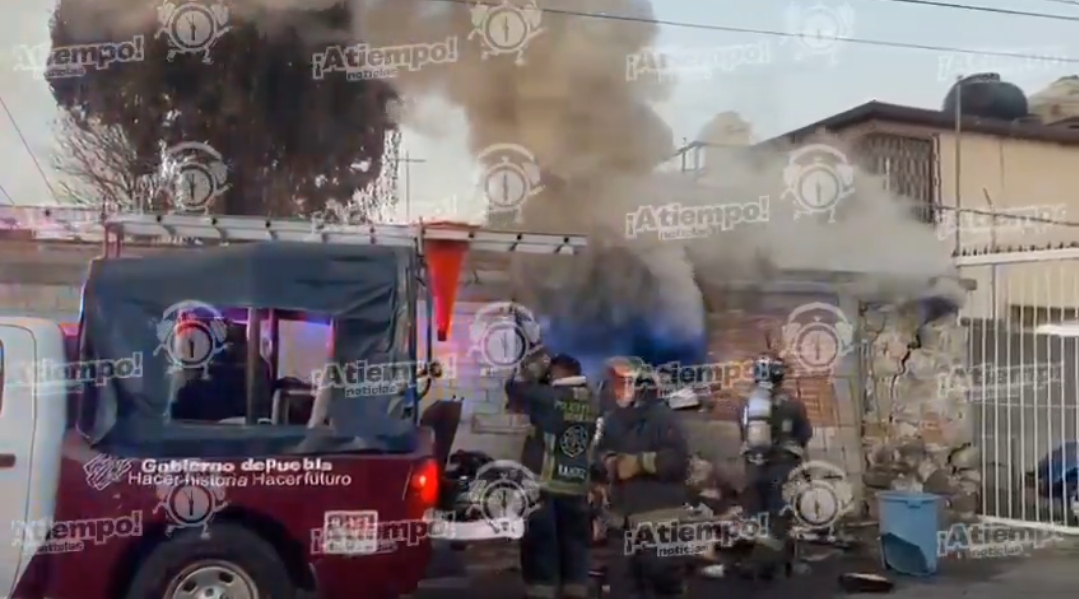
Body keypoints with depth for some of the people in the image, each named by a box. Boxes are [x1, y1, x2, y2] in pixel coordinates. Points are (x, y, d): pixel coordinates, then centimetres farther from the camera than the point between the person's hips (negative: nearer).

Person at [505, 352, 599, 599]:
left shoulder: (549, 397, -12)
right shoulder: (591, 401, 7)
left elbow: (514, 388, -3)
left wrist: (530, 370, 12)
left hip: (544, 483, -5)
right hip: (577, 485, 5)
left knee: (540, 545, 0)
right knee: (574, 545, 11)